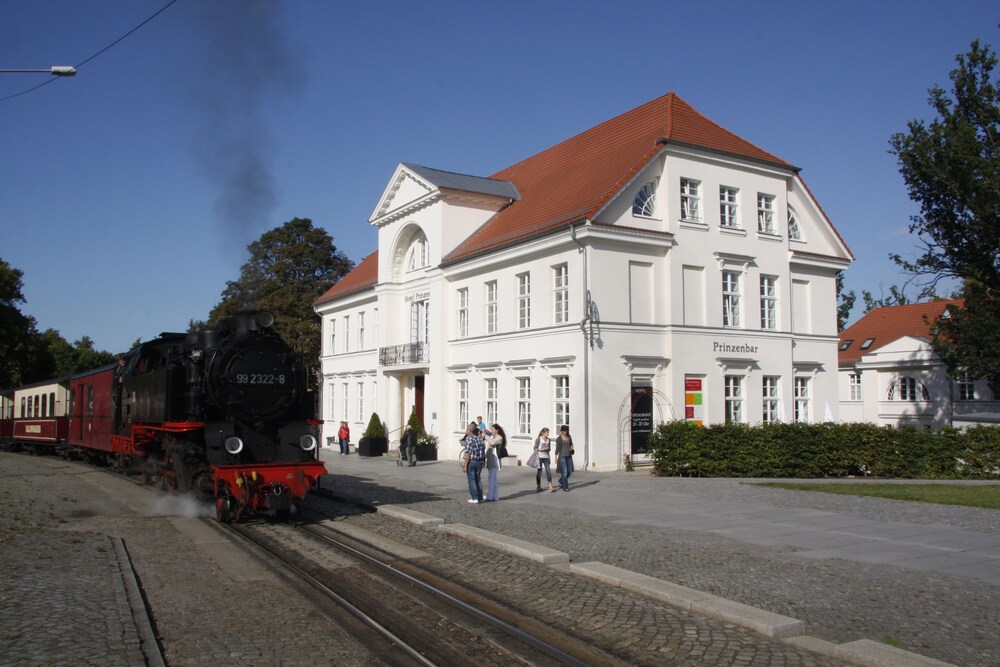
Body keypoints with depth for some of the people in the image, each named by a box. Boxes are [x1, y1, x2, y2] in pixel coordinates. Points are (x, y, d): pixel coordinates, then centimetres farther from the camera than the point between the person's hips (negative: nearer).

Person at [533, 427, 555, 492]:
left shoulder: (548, 440, 8)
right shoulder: (538, 439, -7)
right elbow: (535, 448, -5)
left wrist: (548, 449, -6)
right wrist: (542, 449, -18)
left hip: (546, 457, 4)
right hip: (539, 457, -4)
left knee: (548, 471, -6)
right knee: (539, 471, 4)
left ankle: (550, 486, -8)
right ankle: (538, 486, 17)